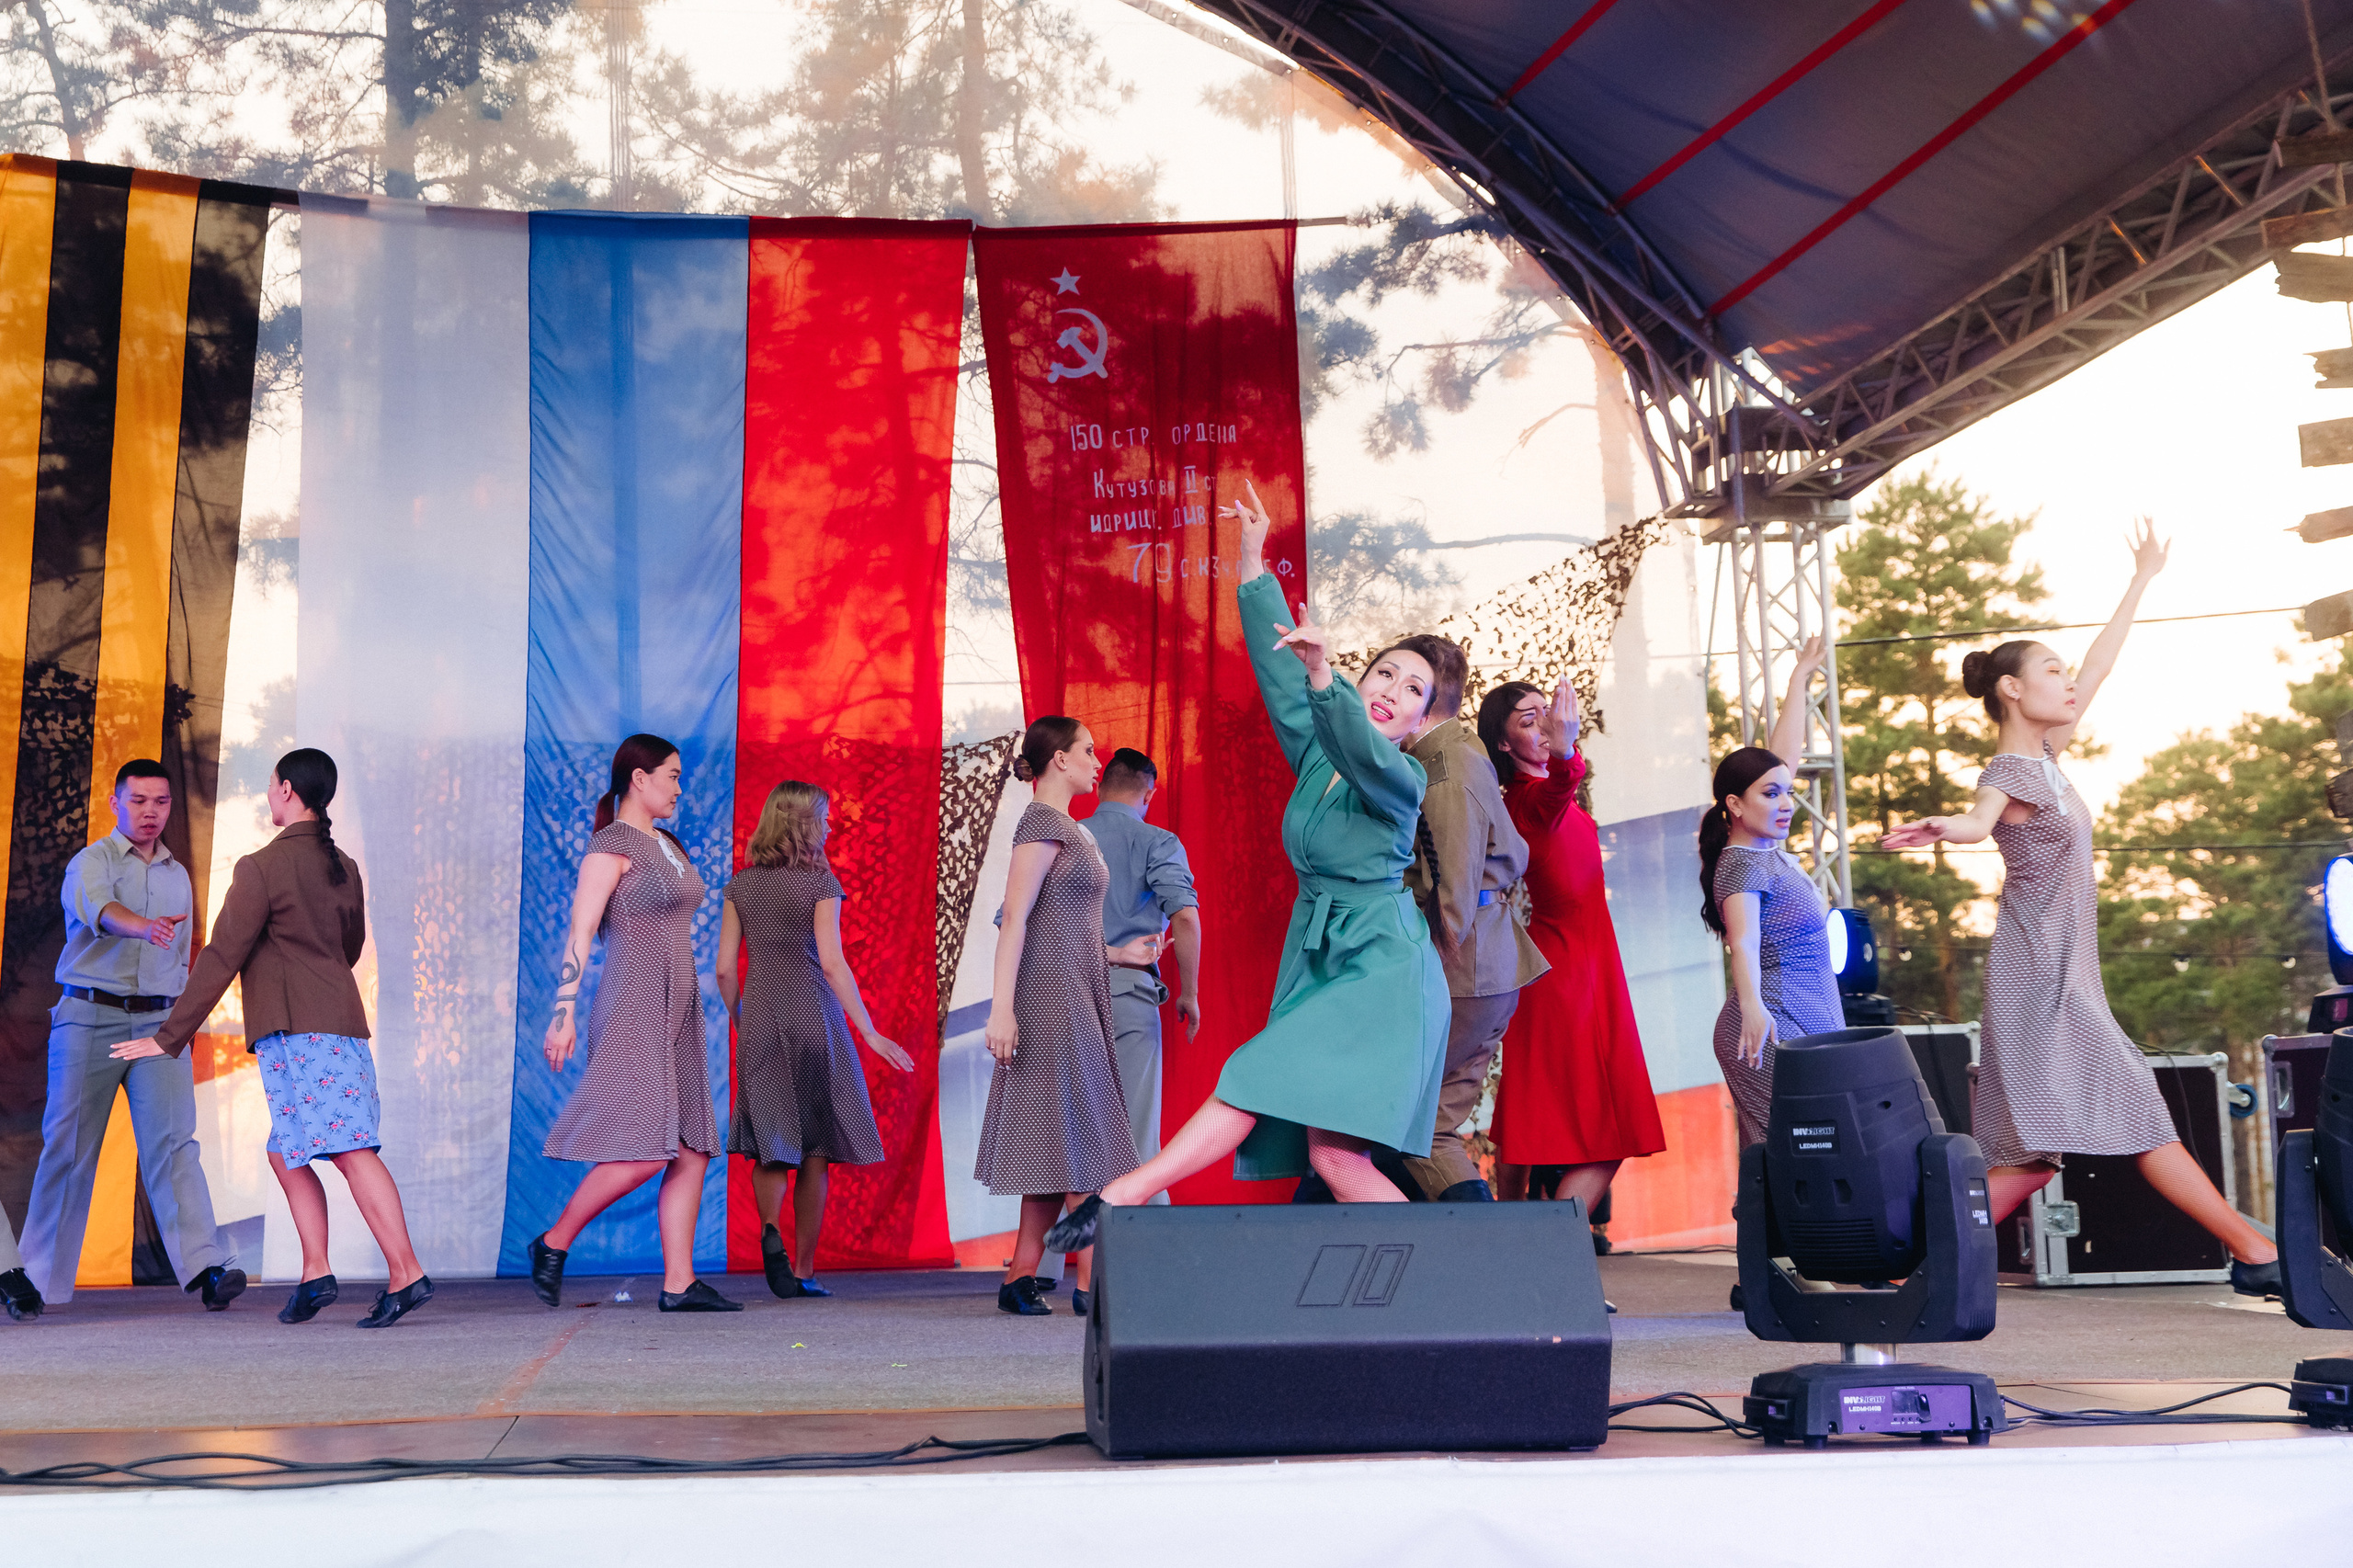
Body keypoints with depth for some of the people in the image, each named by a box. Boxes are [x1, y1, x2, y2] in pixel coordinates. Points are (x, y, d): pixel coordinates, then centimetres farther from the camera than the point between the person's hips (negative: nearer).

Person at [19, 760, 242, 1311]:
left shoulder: (178, 877, 17)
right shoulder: (91, 862, 0)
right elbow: (98, 907, -25)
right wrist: (143, 927, -45)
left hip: (158, 1022, 3)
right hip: (90, 1017, -3)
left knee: (172, 1141, -11)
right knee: (68, 1146, 1)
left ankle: (206, 1267, -23)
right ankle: (39, 1276, 14)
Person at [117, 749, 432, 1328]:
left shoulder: (262, 867, -7)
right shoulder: (344, 868, 16)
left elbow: (221, 959, -7)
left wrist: (169, 1037, -1)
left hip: (295, 1031, -8)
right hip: (340, 1022, 8)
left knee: (352, 1152, -14)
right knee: (286, 1154, 13)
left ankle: (405, 1274, -20)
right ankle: (314, 1274, 6)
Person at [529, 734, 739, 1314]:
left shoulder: (667, 847, 19)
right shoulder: (611, 844, -7)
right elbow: (579, 933, -12)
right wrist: (564, 1014, -19)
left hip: (676, 1012, 9)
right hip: (633, 1009, -9)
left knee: (692, 1151, 1)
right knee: (645, 1149, -16)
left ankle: (679, 1283, 1)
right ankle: (553, 1244, 0)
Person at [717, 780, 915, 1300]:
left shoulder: (741, 885, 6)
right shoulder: (820, 881, -6)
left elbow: (725, 968, 5)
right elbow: (831, 963, -13)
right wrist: (870, 1033, -12)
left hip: (759, 1016, 3)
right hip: (811, 1016, -3)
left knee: (769, 1147, 8)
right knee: (814, 1149, 6)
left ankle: (770, 1230, -20)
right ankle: (803, 1270, 9)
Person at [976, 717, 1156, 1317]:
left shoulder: (1071, 830, 20)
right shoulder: (1042, 822, -9)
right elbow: (1015, 919, -17)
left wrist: (1117, 955, 14)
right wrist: (1001, 1008, -23)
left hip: (1078, 996, 9)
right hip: (1052, 997, -9)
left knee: (1056, 1144, 7)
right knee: (1080, 1137, -8)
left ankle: (1021, 1279, 9)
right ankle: (1091, 1283, -7)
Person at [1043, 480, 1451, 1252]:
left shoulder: (1401, 780, -5)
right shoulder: (1315, 761, 13)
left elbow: (1362, 753, -27)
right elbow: (1276, 668, 13)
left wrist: (1322, 676, -44)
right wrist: (1253, 562, 9)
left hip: (1380, 968, -7)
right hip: (1316, 961, 7)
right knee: (1336, 1160, -3)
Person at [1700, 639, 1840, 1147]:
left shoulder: (1769, 848, 15)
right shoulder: (1741, 864, -11)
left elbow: (1785, 749, 24)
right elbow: (1743, 941, -27)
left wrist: (1801, 675, 32)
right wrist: (1752, 1008, -43)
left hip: (1810, 1024, 9)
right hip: (1772, 1029, -9)